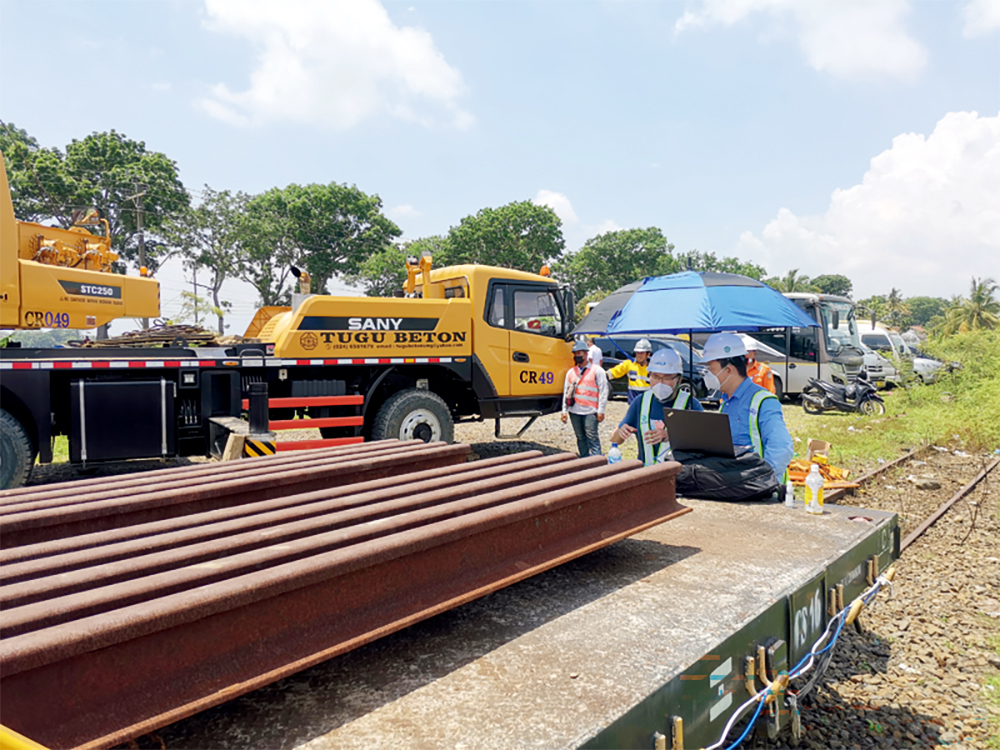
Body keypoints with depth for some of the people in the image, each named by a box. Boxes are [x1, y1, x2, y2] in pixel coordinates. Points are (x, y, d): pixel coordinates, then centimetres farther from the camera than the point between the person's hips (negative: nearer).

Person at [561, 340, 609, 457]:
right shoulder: (571, 372, 16)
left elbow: (603, 391, -3)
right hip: (574, 411, 5)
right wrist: (564, 411, 10)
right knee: (581, 438, 11)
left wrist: (601, 411, -9)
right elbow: (566, 392, 17)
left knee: (592, 437, -9)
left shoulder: (597, 371, 1)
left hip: (590, 411, -5)